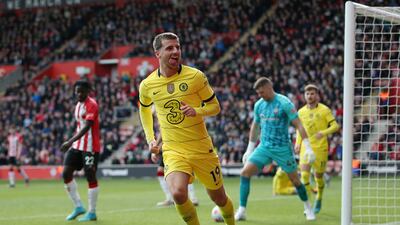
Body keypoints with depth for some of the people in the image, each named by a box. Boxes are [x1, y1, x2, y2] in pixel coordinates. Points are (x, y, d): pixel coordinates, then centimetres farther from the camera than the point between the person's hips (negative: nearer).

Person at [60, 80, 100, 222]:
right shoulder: (78, 105, 14)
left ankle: (92, 213, 3)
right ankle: (78, 207, 12)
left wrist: (70, 141, -31)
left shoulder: (91, 105, -13)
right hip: (77, 145, 9)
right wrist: (72, 143, 18)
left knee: (90, 177, -5)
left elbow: (87, 127, -23)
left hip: (90, 147, -9)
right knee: (66, 174, 2)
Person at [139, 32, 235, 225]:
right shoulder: (147, 85, -1)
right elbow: (144, 109, 21)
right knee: (178, 193, -26)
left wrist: (197, 111, -20)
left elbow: (215, 106, 1)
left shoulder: (195, 76, -7)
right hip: (172, 151, 0)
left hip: (201, 148, 0)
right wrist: (150, 140, 12)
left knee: (218, 197, 12)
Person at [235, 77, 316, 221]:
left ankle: (308, 209, 28)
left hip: (283, 148, -4)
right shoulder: (259, 105, 6)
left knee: (294, 179, 5)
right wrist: (249, 149, 20)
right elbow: (255, 126, 19)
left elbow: (298, 125, -12)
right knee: (245, 173, -12)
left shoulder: (284, 103, -12)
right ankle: (241, 211, -8)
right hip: (264, 147, 5)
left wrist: (308, 147, -17)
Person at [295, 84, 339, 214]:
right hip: (306, 147, 2)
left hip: (321, 148, -2)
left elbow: (335, 126, -8)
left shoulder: (324, 110, -5)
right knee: (304, 173, -18)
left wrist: (324, 133, -25)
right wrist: (298, 143, 6)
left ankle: (318, 201, 36)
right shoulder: (301, 112, 6)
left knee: (318, 176, 8)